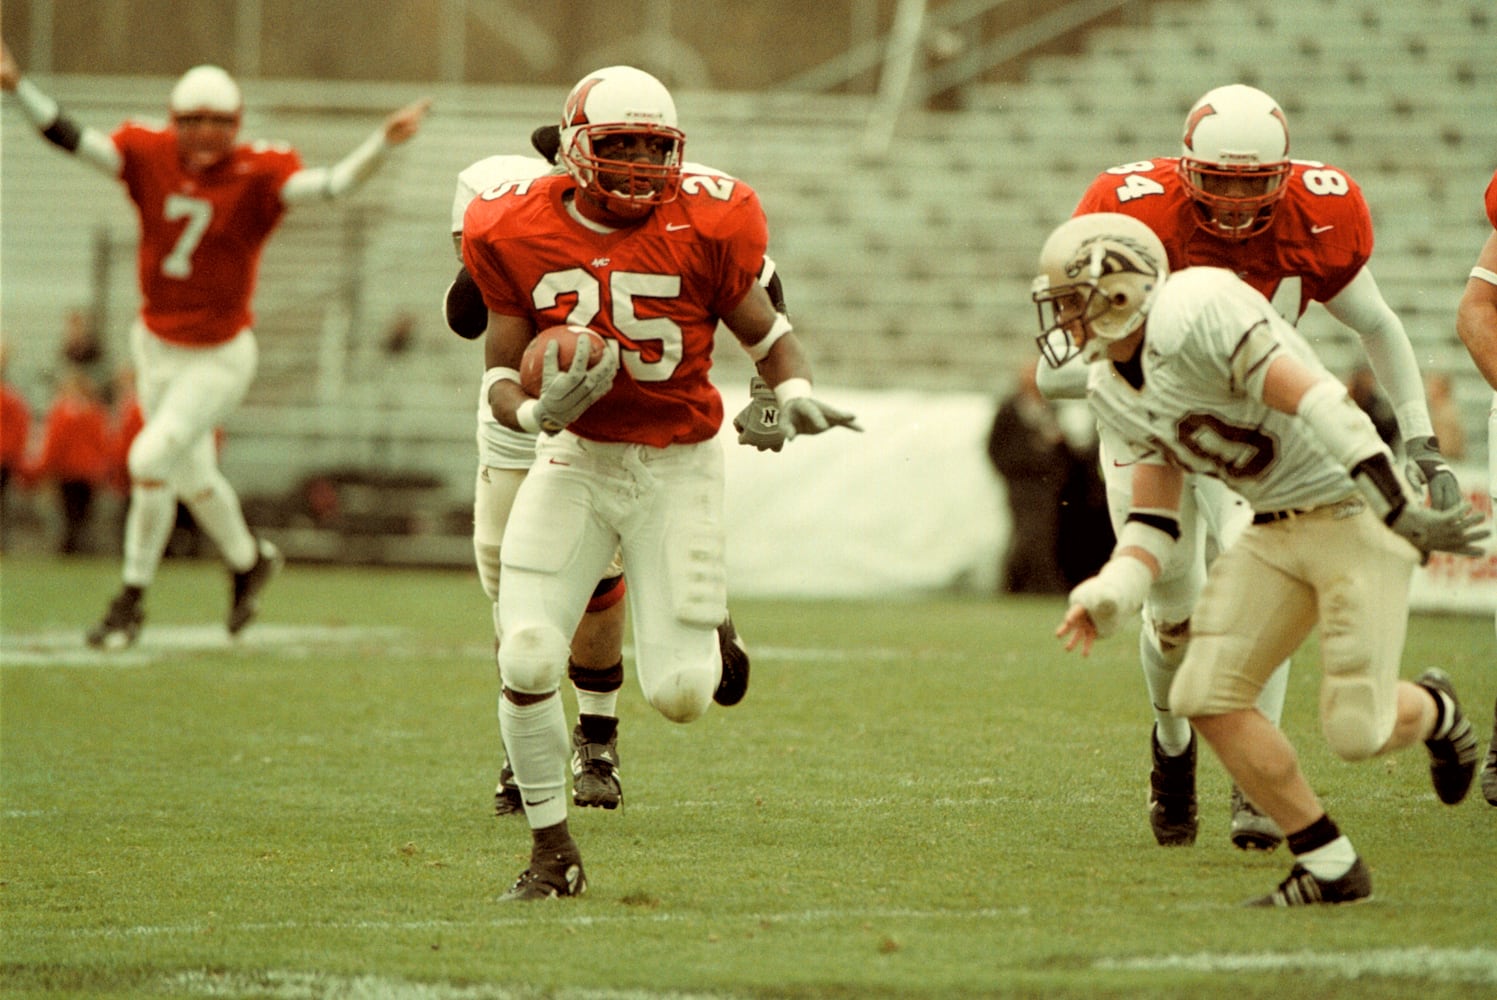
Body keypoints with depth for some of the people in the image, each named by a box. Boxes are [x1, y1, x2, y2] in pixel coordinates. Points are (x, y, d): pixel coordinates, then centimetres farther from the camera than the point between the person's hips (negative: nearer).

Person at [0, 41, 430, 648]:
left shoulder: (258, 175, -16)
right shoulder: (149, 156, -8)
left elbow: (328, 186, -26)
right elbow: (72, 139, -12)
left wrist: (383, 143, -41)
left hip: (219, 358, -4)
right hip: (155, 345, 4)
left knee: (151, 458, -15)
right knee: (191, 474, 17)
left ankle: (132, 599, 1)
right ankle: (248, 561, 45)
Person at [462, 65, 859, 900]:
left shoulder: (705, 227, -13)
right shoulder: (522, 235, -9)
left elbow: (767, 332, -1)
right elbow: (502, 373, -2)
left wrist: (795, 394, -23)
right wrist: (537, 412, -25)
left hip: (679, 463, -1)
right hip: (577, 458, 1)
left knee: (679, 695, -5)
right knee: (528, 661, -14)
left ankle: (706, 635, 35)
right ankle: (554, 853, 7)